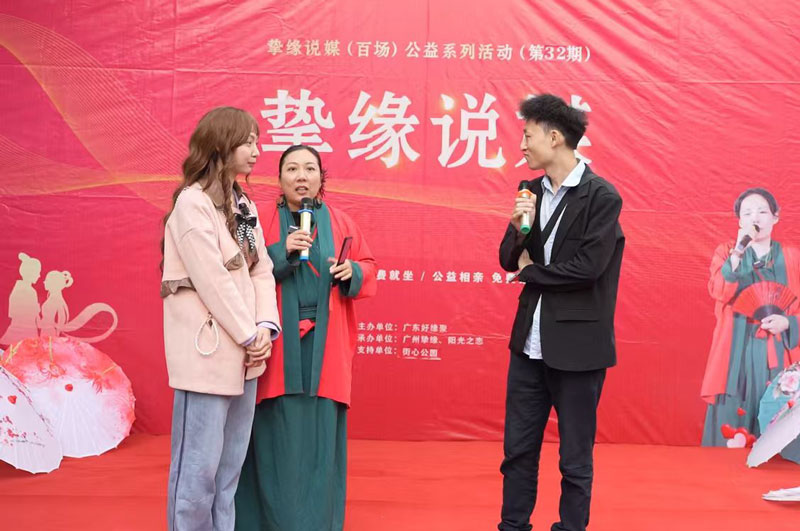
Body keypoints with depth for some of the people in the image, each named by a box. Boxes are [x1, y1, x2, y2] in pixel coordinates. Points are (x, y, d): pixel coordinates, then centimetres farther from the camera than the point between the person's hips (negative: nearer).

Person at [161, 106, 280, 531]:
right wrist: (249, 336, -12)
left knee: (231, 464, 13)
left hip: (243, 352, 8)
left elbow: (261, 271, 8)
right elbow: (213, 280, -16)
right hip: (209, 350, -8)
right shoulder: (192, 202, -10)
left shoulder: (244, 205, 14)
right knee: (198, 467, -2)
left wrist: (265, 328, -5)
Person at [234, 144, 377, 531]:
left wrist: (352, 272, -8)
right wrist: (282, 252, -17)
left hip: (324, 345, 2)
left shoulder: (340, 223, 9)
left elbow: (368, 267, 14)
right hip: (278, 344, -2)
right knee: (279, 435, -1)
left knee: (320, 433, 4)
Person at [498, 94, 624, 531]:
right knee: (517, 448, 14)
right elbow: (510, 261, 6)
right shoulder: (532, 191, 7)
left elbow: (588, 266, -19)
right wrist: (518, 227, -14)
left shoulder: (601, 196, -12)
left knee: (574, 457, 8)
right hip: (530, 341, 6)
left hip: (576, 345, -6)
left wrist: (531, 272, -5)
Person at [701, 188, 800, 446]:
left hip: (778, 357, 1)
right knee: (729, 438, -2)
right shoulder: (726, 252, 7)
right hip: (737, 354, 0)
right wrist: (738, 252, -18)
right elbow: (719, 293, -11)